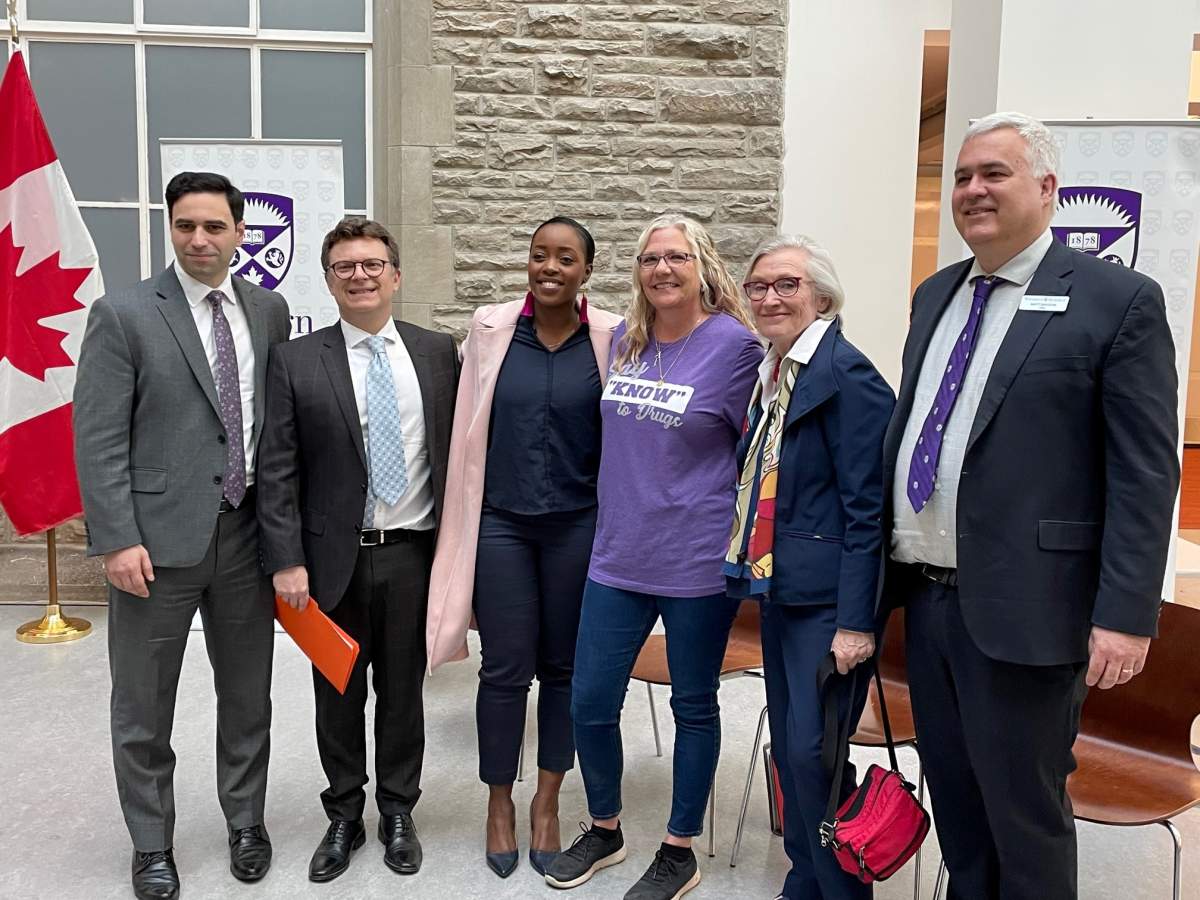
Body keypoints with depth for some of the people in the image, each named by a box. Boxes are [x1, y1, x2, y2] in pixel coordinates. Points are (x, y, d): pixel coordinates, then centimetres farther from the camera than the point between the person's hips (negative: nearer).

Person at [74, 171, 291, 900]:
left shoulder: (270, 311, 6)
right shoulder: (124, 314, -5)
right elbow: (98, 438, -8)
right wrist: (116, 539, -14)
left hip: (247, 534, 3)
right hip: (159, 537, -3)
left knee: (248, 695, 16)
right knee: (144, 706, 11)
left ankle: (246, 822, 35)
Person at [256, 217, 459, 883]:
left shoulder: (437, 352, 3)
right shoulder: (295, 361, -2)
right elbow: (277, 471, -3)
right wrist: (286, 560, -9)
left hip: (414, 553, 1)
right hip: (335, 557, 0)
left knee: (403, 690, 13)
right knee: (338, 694, 13)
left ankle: (397, 812, 33)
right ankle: (344, 815, 33)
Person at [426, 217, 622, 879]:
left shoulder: (611, 339, -3)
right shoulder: (489, 329, 0)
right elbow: (468, 433, 6)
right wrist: (461, 523, 8)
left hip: (577, 526, 0)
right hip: (501, 524, 0)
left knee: (564, 668, 11)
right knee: (505, 670, 5)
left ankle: (547, 802, 31)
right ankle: (500, 803, 27)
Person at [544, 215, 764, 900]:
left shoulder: (734, 344, -9)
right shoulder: (623, 341, 6)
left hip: (697, 562, -5)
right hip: (619, 556, 5)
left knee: (694, 706, 12)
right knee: (590, 703, 9)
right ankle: (605, 830, 35)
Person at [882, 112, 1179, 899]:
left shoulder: (1119, 300, -7)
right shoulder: (936, 296, 12)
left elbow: (1146, 473, -11)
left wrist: (1125, 615, -15)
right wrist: (885, 563, 14)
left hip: (1022, 608, -6)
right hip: (926, 597, 6)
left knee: (1025, 812, 9)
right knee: (955, 803, 19)